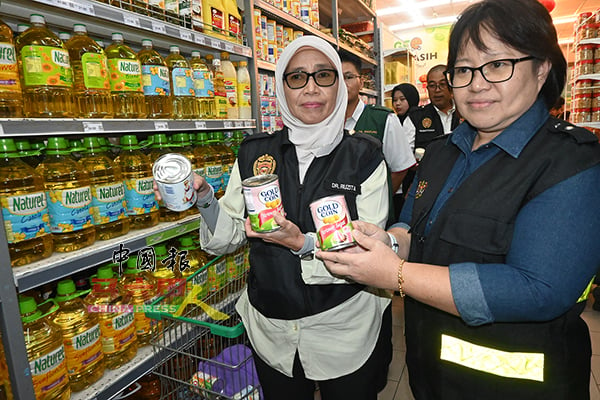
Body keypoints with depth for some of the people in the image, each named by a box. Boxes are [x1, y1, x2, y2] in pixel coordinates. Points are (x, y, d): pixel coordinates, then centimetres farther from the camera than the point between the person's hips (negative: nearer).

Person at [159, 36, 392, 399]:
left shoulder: (365, 156, -11)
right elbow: (229, 237, 1)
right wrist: (204, 199, -17)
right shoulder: (254, 153, -4)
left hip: (346, 330, -1)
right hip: (270, 329, 3)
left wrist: (304, 244, -28)